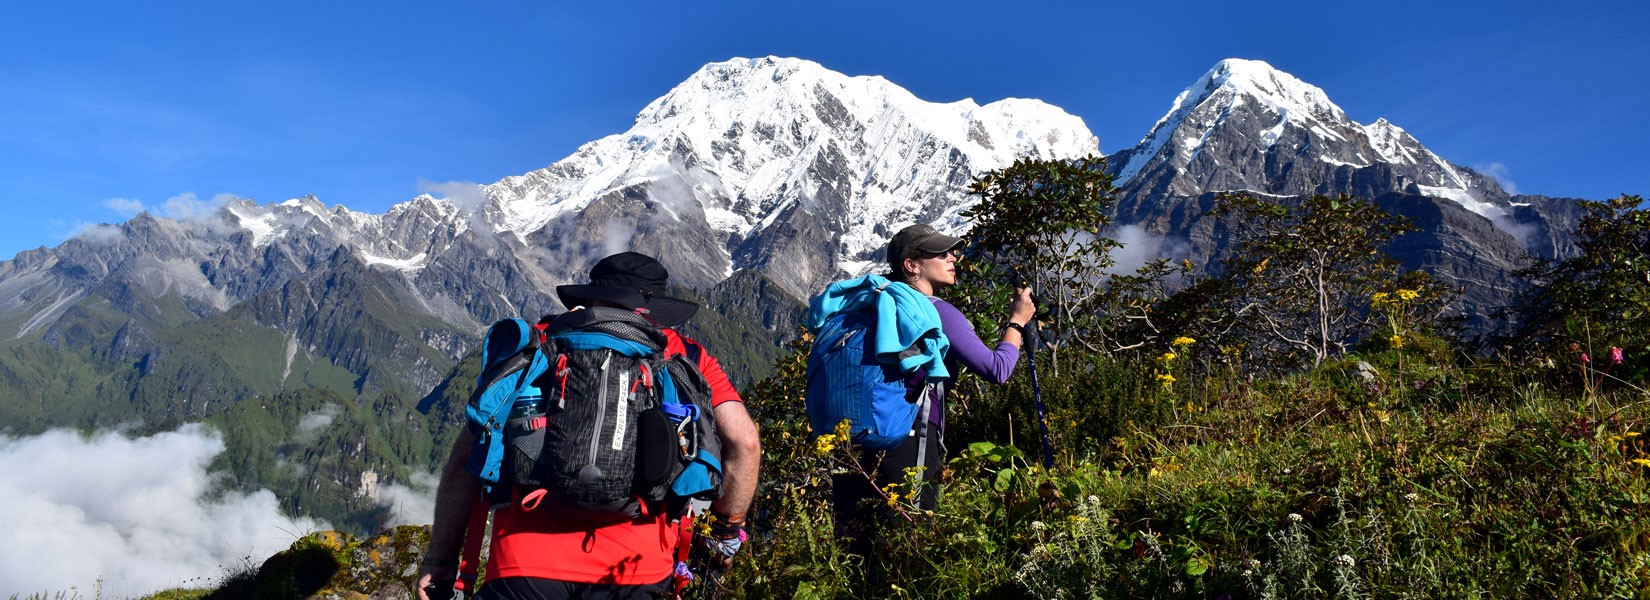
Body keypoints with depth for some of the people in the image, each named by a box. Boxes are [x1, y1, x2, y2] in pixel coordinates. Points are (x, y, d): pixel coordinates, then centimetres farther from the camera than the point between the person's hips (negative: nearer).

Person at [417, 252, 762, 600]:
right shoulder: (685, 356, 14)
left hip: (526, 564, 0)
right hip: (636, 564, 1)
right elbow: (744, 441, 3)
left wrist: (440, 559, 15)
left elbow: (468, 453, 9)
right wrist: (729, 530, 18)